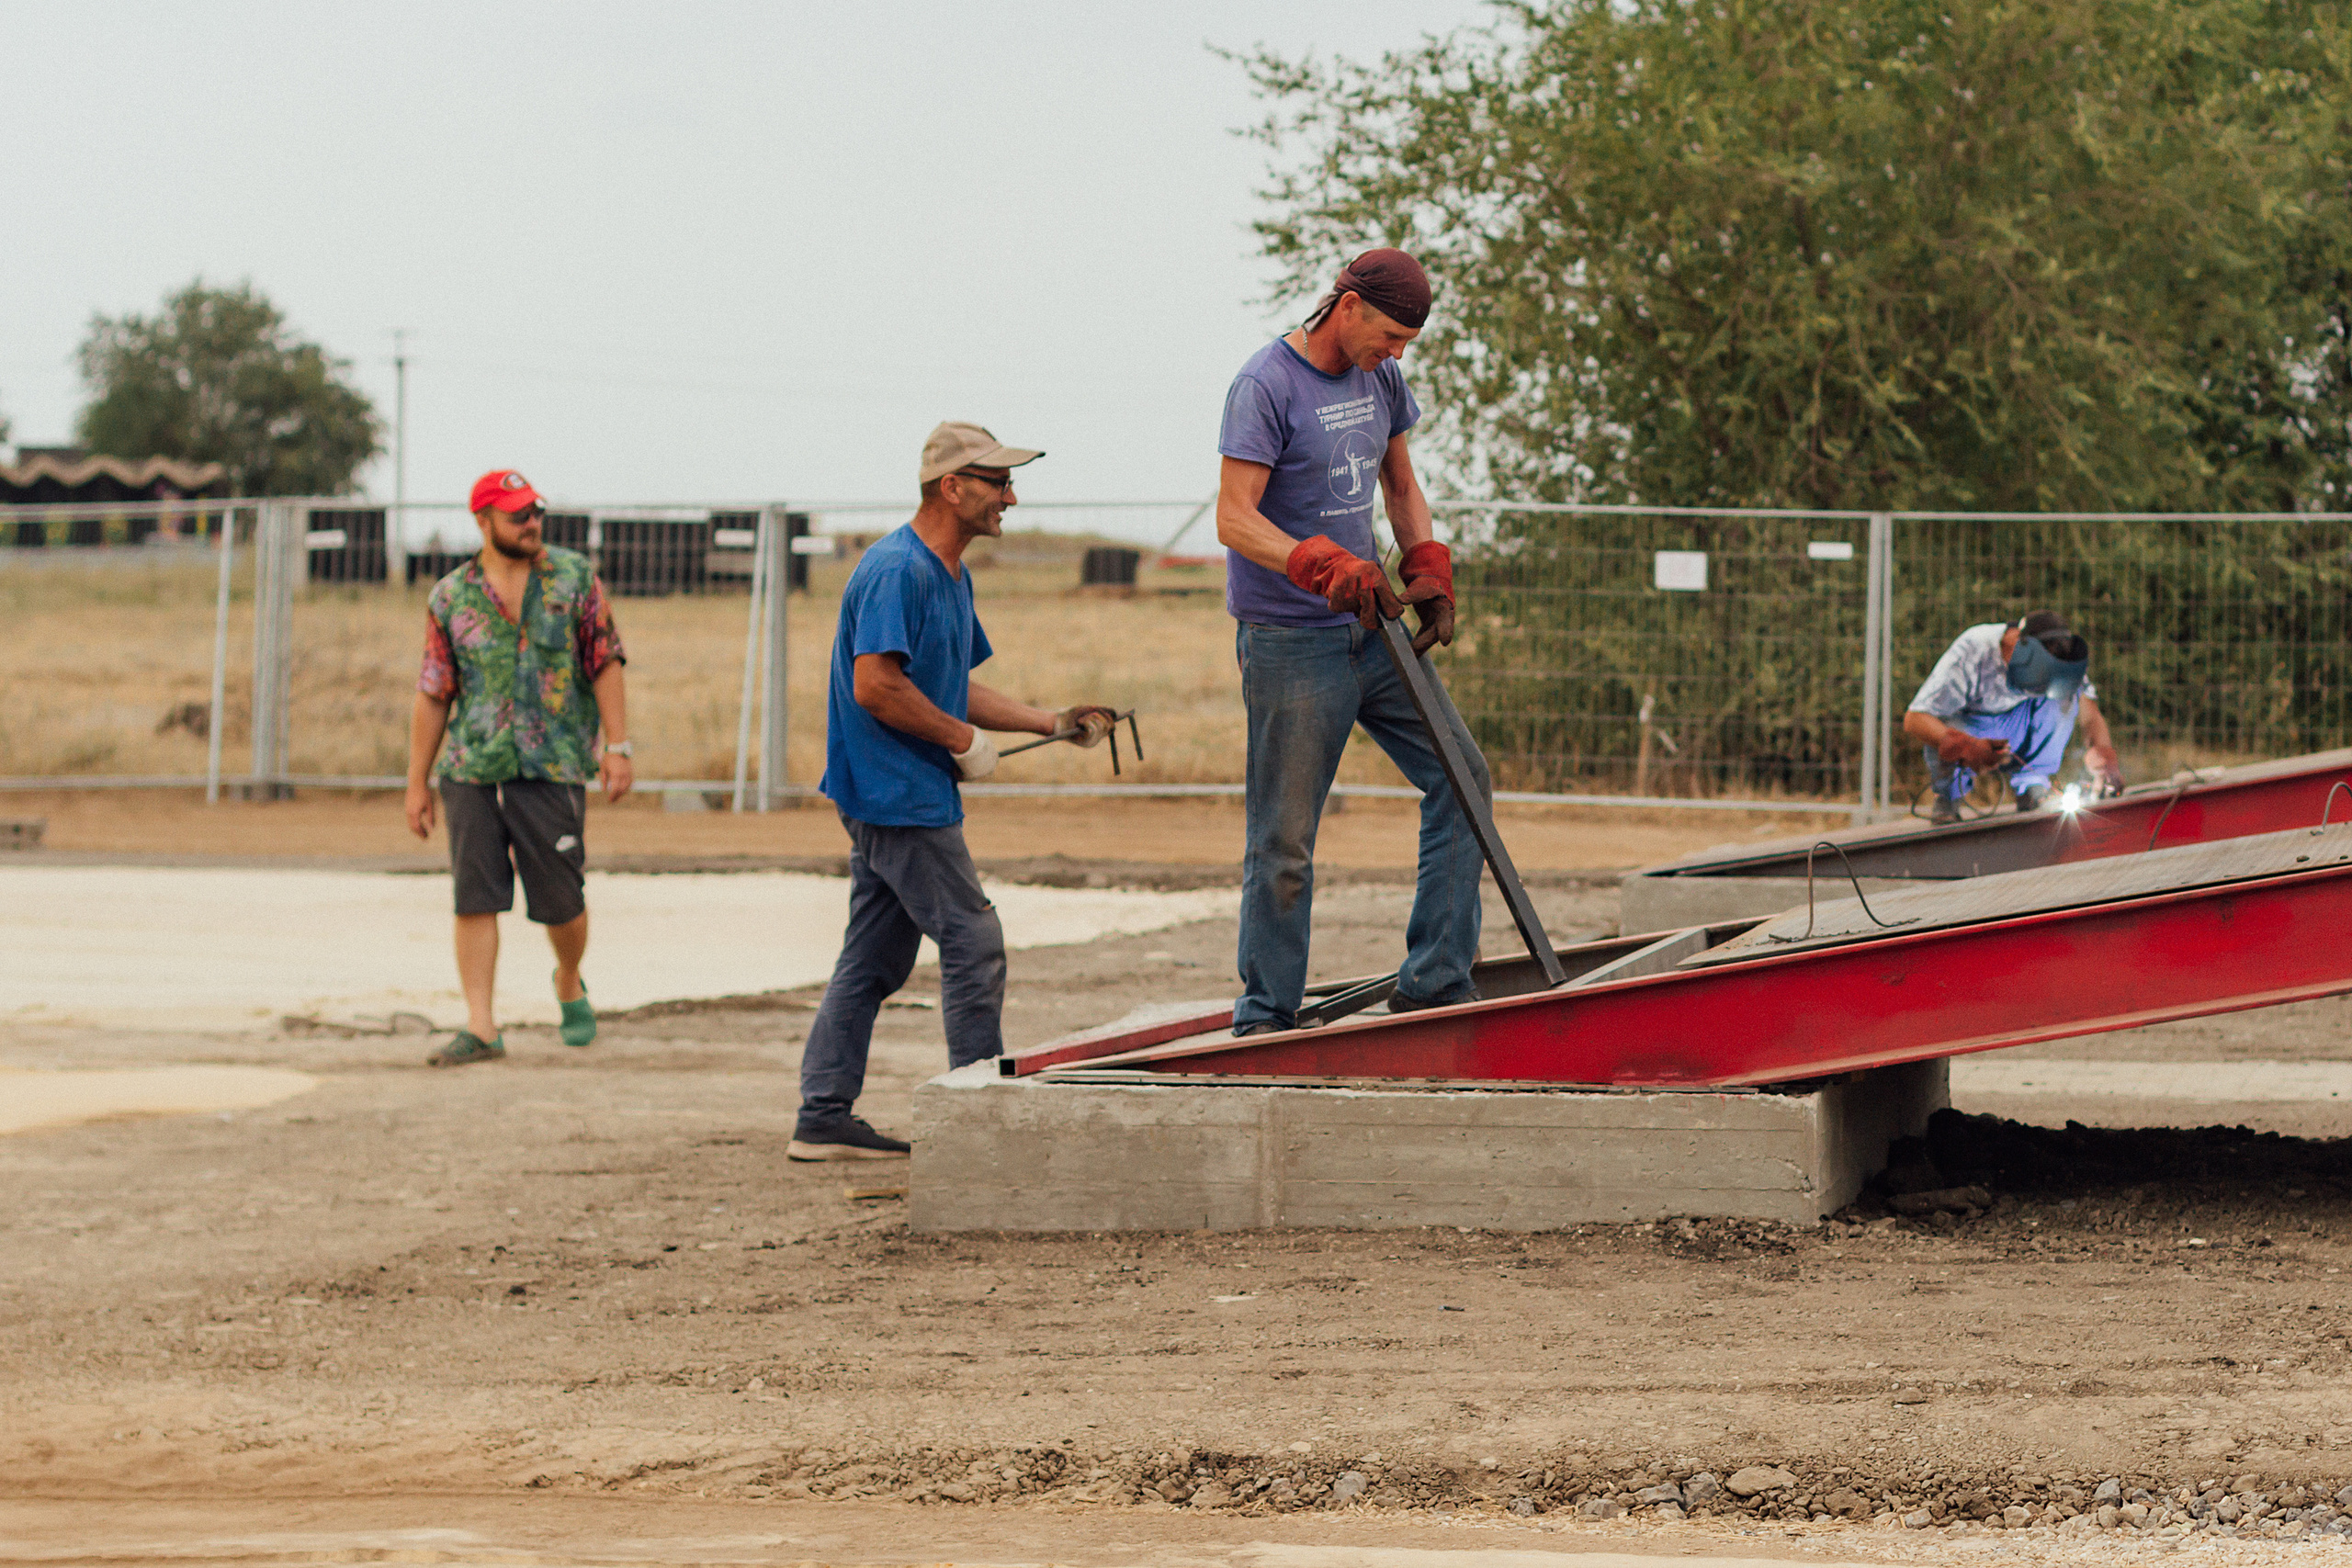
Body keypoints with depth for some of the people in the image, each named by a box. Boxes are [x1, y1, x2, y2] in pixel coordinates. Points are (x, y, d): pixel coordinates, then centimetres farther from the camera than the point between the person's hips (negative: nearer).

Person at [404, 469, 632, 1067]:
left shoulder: (575, 579, 4)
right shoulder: (451, 598, 6)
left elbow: (605, 666, 3)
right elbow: (432, 695, 8)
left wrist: (617, 747, -6)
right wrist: (417, 782, 6)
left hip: (554, 768, -1)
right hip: (473, 769, 1)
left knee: (560, 899, 4)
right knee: (476, 899, -5)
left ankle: (569, 984, 34)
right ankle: (481, 1028, -5)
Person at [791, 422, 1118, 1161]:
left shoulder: (949, 575, 16)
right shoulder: (897, 570, -17)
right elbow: (875, 685, -24)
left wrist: (1052, 723, 14)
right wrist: (965, 740, -16)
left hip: (904, 797, 10)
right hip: (898, 793, -10)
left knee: (874, 959, 11)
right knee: (974, 942, -6)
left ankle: (824, 1119, 14)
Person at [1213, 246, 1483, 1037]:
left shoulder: (1381, 377, 9)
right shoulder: (1266, 386, -15)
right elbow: (1235, 519, -20)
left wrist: (1429, 571, 7)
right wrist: (1326, 566, -33)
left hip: (1370, 629, 8)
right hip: (1290, 642, -8)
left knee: (1459, 776, 4)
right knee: (1284, 839, -4)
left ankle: (1434, 981, 8)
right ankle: (1264, 1016, 6)